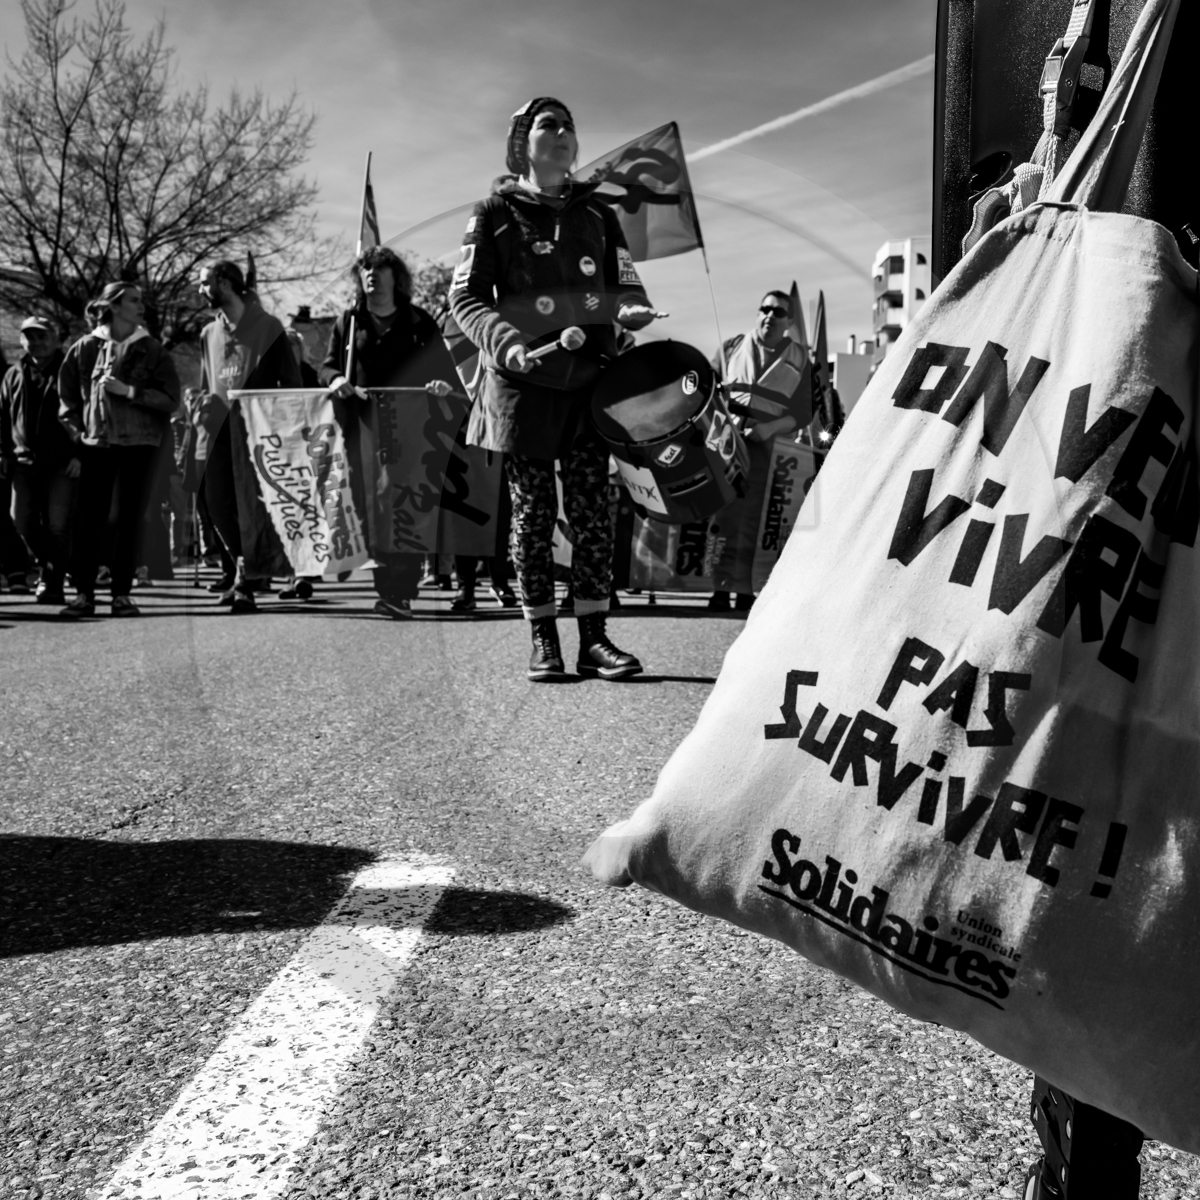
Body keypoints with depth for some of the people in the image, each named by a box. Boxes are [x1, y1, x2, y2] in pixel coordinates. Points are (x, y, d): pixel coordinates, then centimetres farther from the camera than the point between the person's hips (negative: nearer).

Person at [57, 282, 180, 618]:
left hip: (139, 444, 0)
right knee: (88, 518, -3)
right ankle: (84, 593, 3)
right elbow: (67, 396, 11)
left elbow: (170, 398, -3)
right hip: (96, 443, 0)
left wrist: (129, 391, -12)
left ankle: (121, 593, 9)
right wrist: (76, 433, 1)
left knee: (129, 520, 2)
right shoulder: (85, 348, 4)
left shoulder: (151, 350, 4)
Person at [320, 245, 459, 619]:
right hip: (363, 427, 1)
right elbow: (328, 365, 12)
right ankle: (389, 586, -2)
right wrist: (336, 380, -11)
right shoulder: (348, 322, 17)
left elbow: (444, 365, 10)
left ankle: (400, 591, -8)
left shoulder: (419, 322, 12)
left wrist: (443, 382, -14)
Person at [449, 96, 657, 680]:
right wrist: (506, 343, -18)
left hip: (591, 380, 3)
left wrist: (631, 309, -8)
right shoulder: (495, 213, 4)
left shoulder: (597, 213, 14)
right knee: (531, 512, 1)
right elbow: (465, 297, 0)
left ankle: (593, 638, 7)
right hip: (523, 385, -3)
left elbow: (628, 288, 17)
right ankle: (543, 640, 10)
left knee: (592, 510, 0)